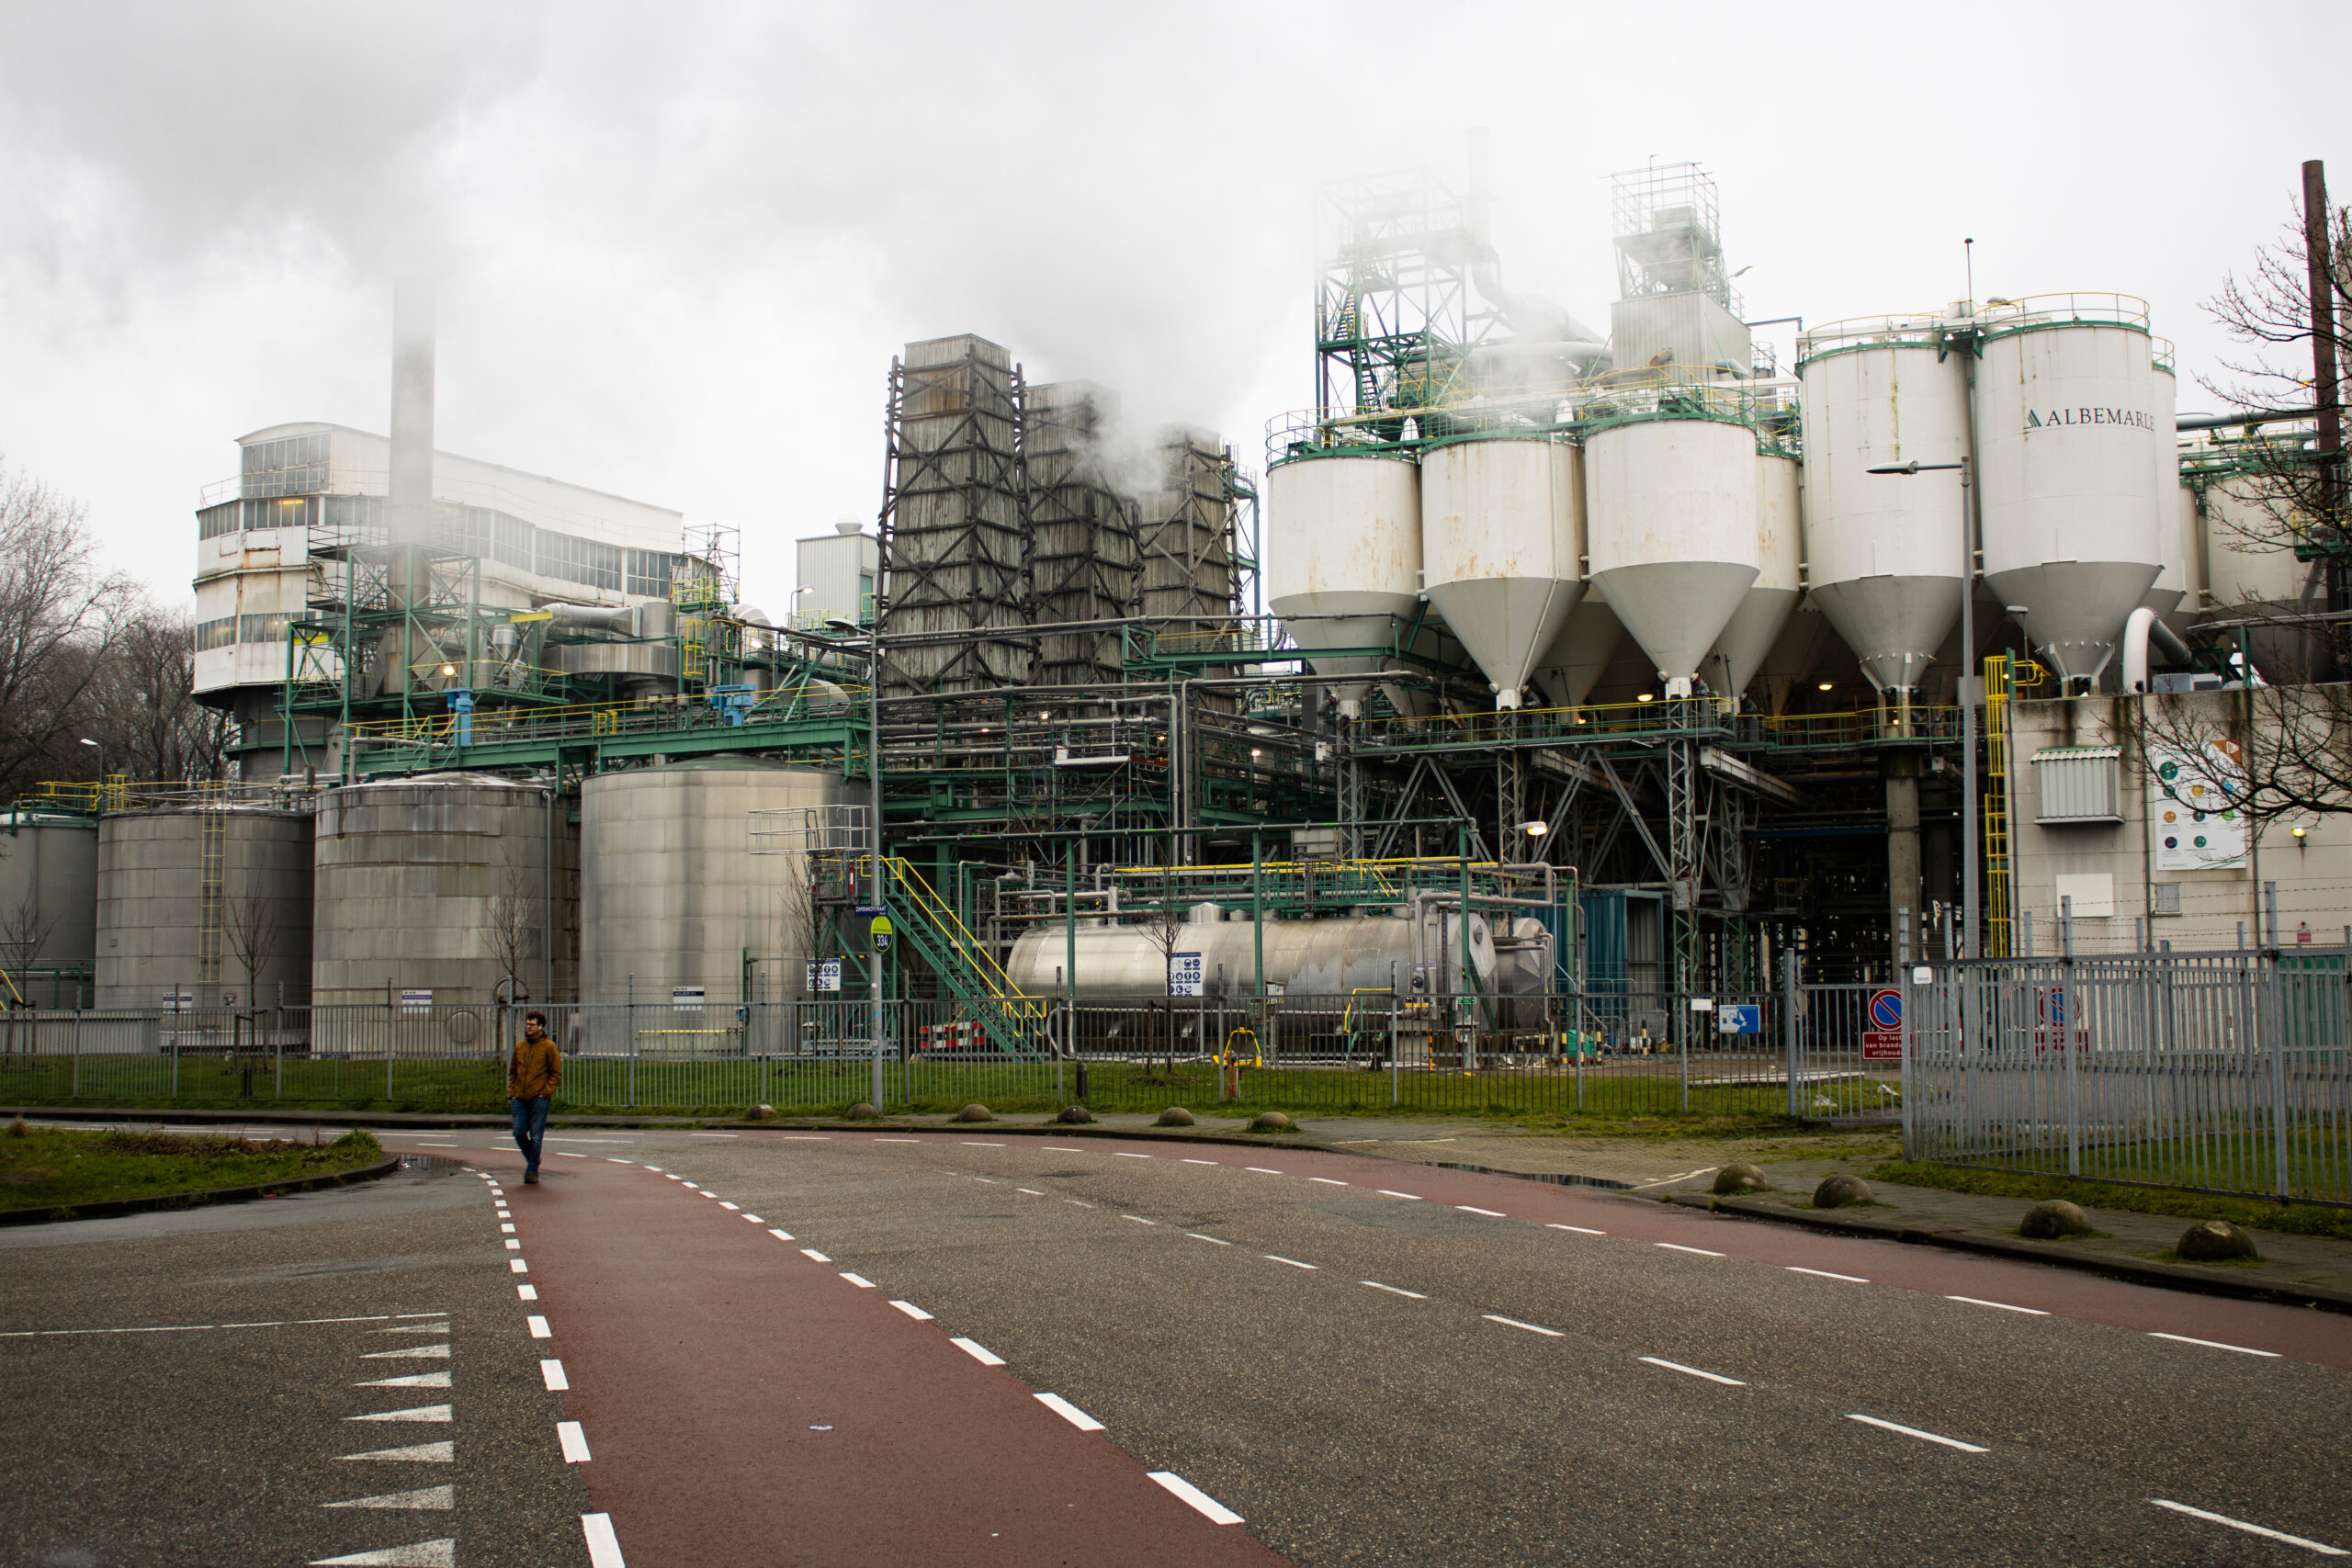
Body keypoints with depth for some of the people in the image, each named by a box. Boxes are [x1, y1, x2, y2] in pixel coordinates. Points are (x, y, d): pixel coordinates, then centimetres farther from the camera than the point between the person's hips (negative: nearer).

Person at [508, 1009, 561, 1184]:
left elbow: (556, 1073, -2)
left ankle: (532, 1170, 5)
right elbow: (512, 1072, 19)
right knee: (519, 1133, 2)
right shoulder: (519, 1046, 12)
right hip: (519, 1099, 4)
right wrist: (512, 1093, 7)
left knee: (536, 1137, -2)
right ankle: (532, 1160, 25)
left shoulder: (548, 1047, -1)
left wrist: (545, 1093, -10)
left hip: (539, 1099, -4)